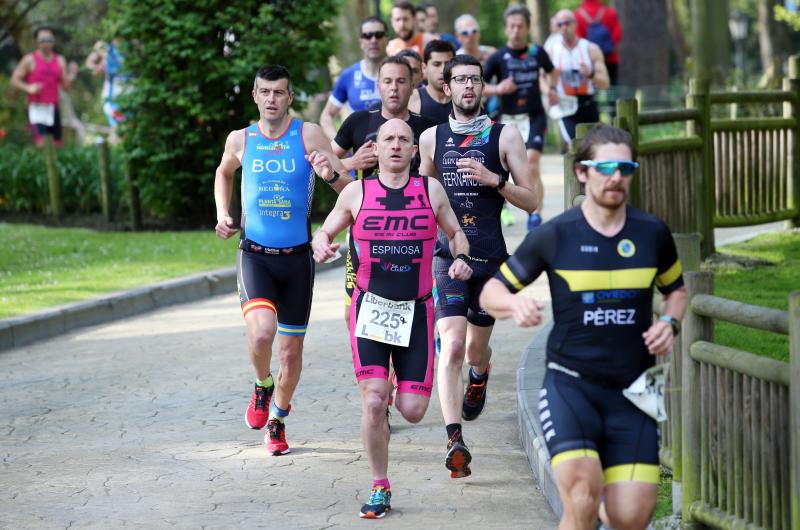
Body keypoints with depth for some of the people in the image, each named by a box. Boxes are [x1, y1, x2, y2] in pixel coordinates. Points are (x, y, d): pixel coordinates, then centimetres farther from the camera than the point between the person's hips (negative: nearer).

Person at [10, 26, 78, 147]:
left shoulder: (60, 61, 11)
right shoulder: (30, 59, 1)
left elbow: (66, 86, 11)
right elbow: (14, 80, 0)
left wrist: (71, 75, -9)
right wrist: (28, 88, -18)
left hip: (53, 108, 4)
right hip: (36, 108, -4)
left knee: (57, 144, 3)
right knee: (41, 143, -17)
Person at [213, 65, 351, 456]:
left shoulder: (309, 135, -5)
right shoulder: (240, 140, 3)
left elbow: (349, 191, -8)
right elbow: (224, 173, 26)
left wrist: (331, 173, -29)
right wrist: (222, 213, 11)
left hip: (297, 258, 0)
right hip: (254, 255, 0)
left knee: (291, 351, 8)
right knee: (261, 332, -25)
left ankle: (277, 418, 33)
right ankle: (262, 387, 7)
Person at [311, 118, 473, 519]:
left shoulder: (431, 190, 3)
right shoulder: (357, 193, 1)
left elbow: (455, 233, 16)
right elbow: (324, 232, 12)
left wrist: (461, 257, -5)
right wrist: (321, 246, -11)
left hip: (416, 310, 1)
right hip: (370, 308, -1)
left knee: (412, 411, -3)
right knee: (373, 401, -14)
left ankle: (405, 388, 37)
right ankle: (380, 489, 3)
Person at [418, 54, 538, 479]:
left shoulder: (504, 137, 2)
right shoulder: (431, 138, 8)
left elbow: (530, 201, 0)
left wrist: (495, 180, -15)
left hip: (490, 256, 0)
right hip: (445, 254, 0)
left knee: (476, 349, 15)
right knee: (452, 345, -18)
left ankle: (480, 374, 54)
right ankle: (454, 440, -22)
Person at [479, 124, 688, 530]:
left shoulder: (652, 234, 5)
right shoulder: (554, 236, -2)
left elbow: (676, 288, 23)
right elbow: (491, 291, 5)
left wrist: (669, 323, 1)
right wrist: (515, 303, -18)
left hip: (631, 390, 2)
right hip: (570, 385, -2)